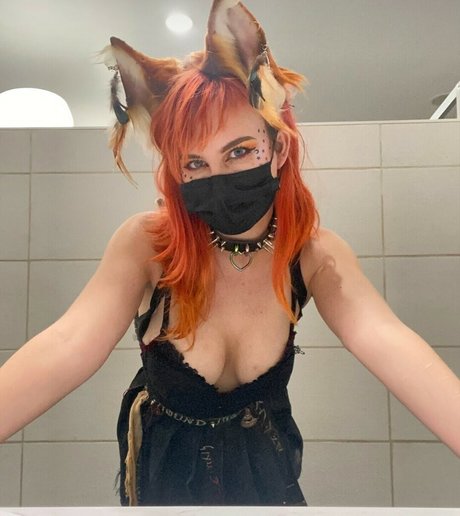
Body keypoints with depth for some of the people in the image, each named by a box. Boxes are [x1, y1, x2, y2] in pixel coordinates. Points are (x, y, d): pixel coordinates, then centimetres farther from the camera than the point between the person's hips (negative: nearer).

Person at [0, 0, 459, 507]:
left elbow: (385, 341, -38)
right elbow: (66, 348, -39)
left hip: (261, 463, 1)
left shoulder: (313, 253, -23)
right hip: (164, 464, 0)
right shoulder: (147, 242, -27)